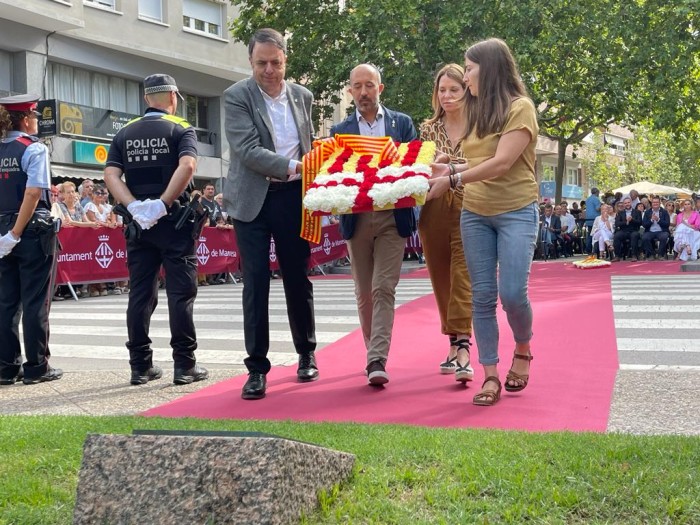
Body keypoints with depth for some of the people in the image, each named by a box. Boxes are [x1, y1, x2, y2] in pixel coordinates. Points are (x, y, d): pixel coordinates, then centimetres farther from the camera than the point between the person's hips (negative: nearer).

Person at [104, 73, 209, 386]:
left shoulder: (125, 134, 11)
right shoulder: (181, 129, -1)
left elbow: (111, 175, -1)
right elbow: (187, 166, -19)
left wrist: (134, 207, -9)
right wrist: (163, 204, -18)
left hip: (138, 224, 4)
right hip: (175, 221, -4)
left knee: (140, 294, 7)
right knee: (181, 292, 0)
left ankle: (140, 366, 10)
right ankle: (184, 365, 0)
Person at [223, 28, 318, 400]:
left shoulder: (302, 96, 8)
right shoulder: (236, 96, -6)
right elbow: (248, 150, -16)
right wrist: (294, 167, -25)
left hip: (294, 198, 3)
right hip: (253, 201, -3)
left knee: (297, 278, 11)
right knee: (256, 283, -4)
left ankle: (307, 354, 28)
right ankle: (257, 368, 4)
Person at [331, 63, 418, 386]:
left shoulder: (402, 123, 7)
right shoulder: (340, 130, 10)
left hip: (392, 217, -2)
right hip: (355, 218, 2)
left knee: (383, 289, -11)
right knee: (364, 293, 8)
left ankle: (377, 360, -13)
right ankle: (372, 352, 22)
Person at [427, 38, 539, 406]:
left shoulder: (519, 107, -8)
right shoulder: (478, 111, 13)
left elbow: (502, 163, -18)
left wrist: (453, 180, -18)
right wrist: (450, 169, -2)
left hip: (516, 212, -6)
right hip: (475, 213, 6)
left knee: (512, 292, -12)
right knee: (482, 296, 1)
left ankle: (523, 351, 17)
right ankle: (490, 375, 7)